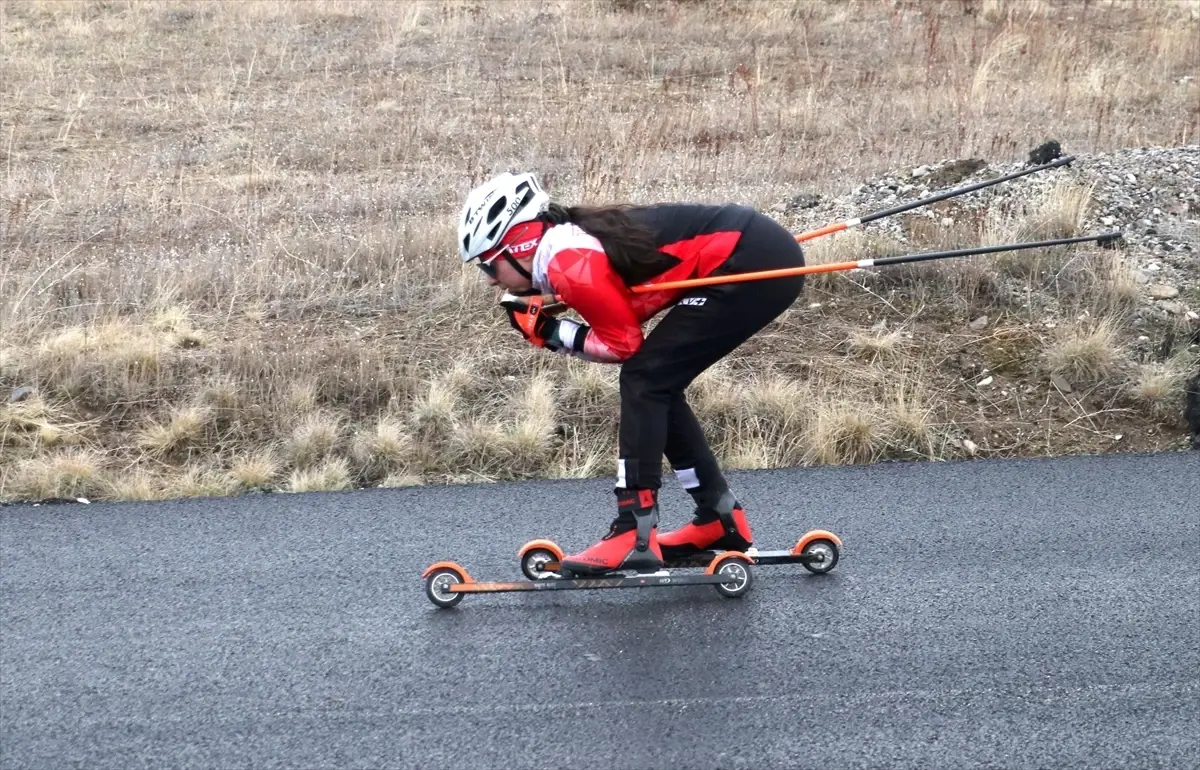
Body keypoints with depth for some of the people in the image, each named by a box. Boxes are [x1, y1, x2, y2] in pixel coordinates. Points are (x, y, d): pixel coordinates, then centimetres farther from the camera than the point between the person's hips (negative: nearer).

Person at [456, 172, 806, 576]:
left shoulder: (568, 262, -15)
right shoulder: (571, 237, 12)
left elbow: (623, 343, -8)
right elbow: (624, 314, 11)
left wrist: (552, 334, -1)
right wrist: (548, 324, 1)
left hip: (754, 263, -9)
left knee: (644, 379, -8)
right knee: (658, 384, 14)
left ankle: (634, 536, -10)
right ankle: (722, 520, 23)